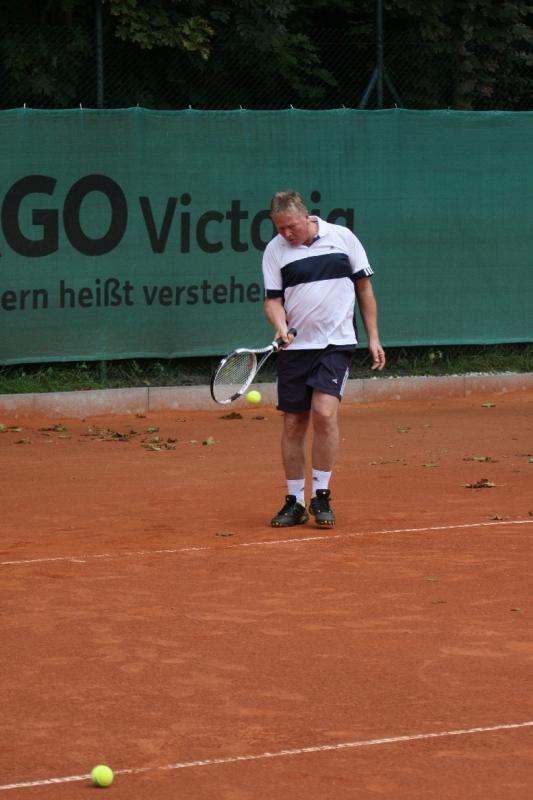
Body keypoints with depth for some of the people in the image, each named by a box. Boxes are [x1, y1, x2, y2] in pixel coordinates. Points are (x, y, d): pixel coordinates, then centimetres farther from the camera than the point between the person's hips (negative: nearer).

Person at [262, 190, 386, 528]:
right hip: (295, 347, 2)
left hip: (336, 344, -2)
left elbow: (364, 287, 8)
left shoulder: (342, 237, 0)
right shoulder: (275, 250, 2)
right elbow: (273, 299, 2)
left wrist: (374, 338, 7)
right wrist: (281, 327, -20)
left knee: (324, 412, -18)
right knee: (294, 424, 3)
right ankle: (294, 501, 15)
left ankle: (321, 496, -7)